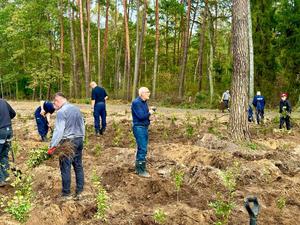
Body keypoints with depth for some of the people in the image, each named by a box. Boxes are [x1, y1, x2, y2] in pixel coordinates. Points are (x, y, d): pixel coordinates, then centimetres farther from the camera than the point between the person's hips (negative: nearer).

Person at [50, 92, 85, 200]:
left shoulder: (61, 112, -12)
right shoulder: (77, 109, 10)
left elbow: (58, 130, -17)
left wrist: (52, 146, -14)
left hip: (67, 142, -7)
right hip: (79, 140, 7)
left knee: (66, 168, 1)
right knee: (78, 166, 10)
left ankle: (66, 194, 8)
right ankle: (79, 192, 15)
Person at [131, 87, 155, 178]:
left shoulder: (144, 102, 12)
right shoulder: (136, 102, -16)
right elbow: (141, 116, -21)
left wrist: (150, 111, -7)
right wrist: (149, 113, -7)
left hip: (144, 127, 9)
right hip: (139, 127, -9)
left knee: (141, 148, 14)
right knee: (142, 149, -8)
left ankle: (138, 168, 25)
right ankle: (141, 170, -1)